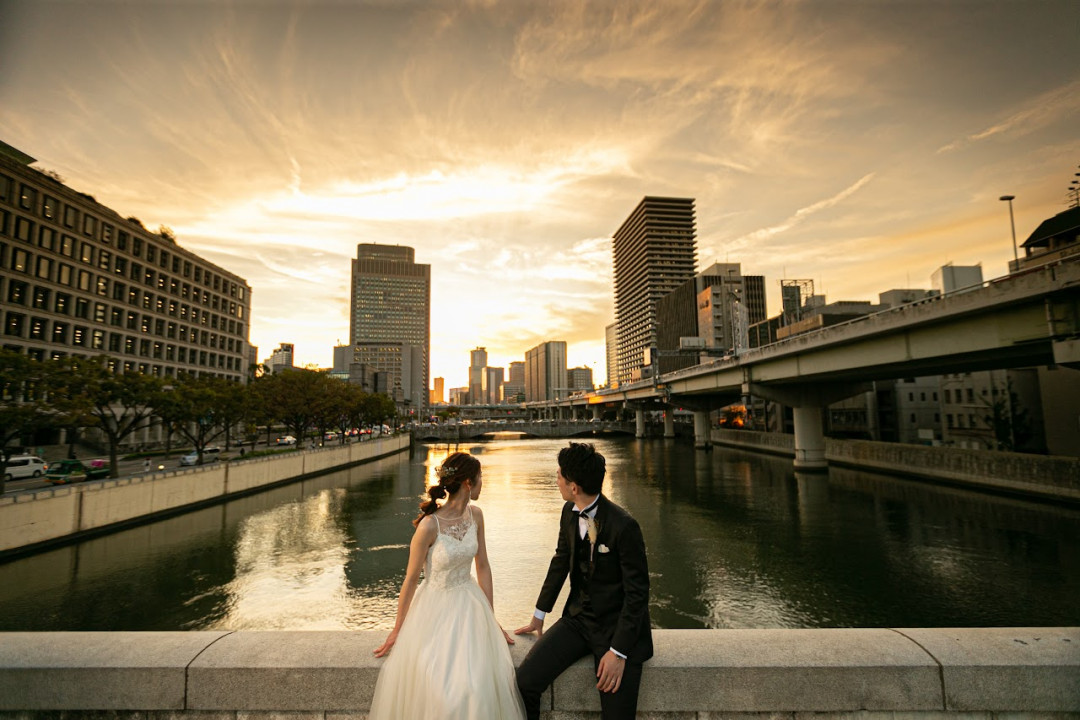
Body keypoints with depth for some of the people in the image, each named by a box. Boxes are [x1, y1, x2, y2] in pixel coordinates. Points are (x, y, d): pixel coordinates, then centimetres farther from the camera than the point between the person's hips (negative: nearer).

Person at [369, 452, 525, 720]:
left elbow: (483, 566, 2)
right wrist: (397, 630, 0)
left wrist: (491, 617, 7)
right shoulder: (429, 526, -24)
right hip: (436, 607, -4)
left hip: (469, 603, 4)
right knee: (439, 689, -10)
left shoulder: (475, 515, -7)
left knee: (481, 683, -8)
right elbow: (411, 579, -12)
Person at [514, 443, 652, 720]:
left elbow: (637, 592, -16)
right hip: (578, 619, 5)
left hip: (617, 625, -5)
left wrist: (618, 651, -16)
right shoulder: (570, 512, -3)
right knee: (525, 679, -11)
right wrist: (539, 614, 17)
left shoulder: (624, 526, -23)